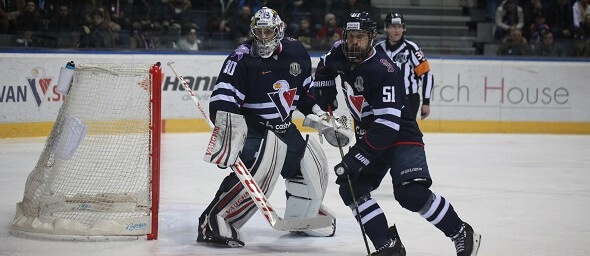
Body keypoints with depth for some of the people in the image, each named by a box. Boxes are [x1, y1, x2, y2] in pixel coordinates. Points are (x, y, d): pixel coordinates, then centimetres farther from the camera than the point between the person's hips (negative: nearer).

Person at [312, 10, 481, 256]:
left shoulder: (384, 71, -28)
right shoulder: (340, 54, -3)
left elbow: (387, 125, -33)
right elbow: (325, 67, 25)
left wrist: (357, 156, -35)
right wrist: (325, 93, 9)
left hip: (402, 135, -8)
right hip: (369, 136, 9)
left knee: (411, 193, -26)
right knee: (350, 189, -6)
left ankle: (461, 233, -10)